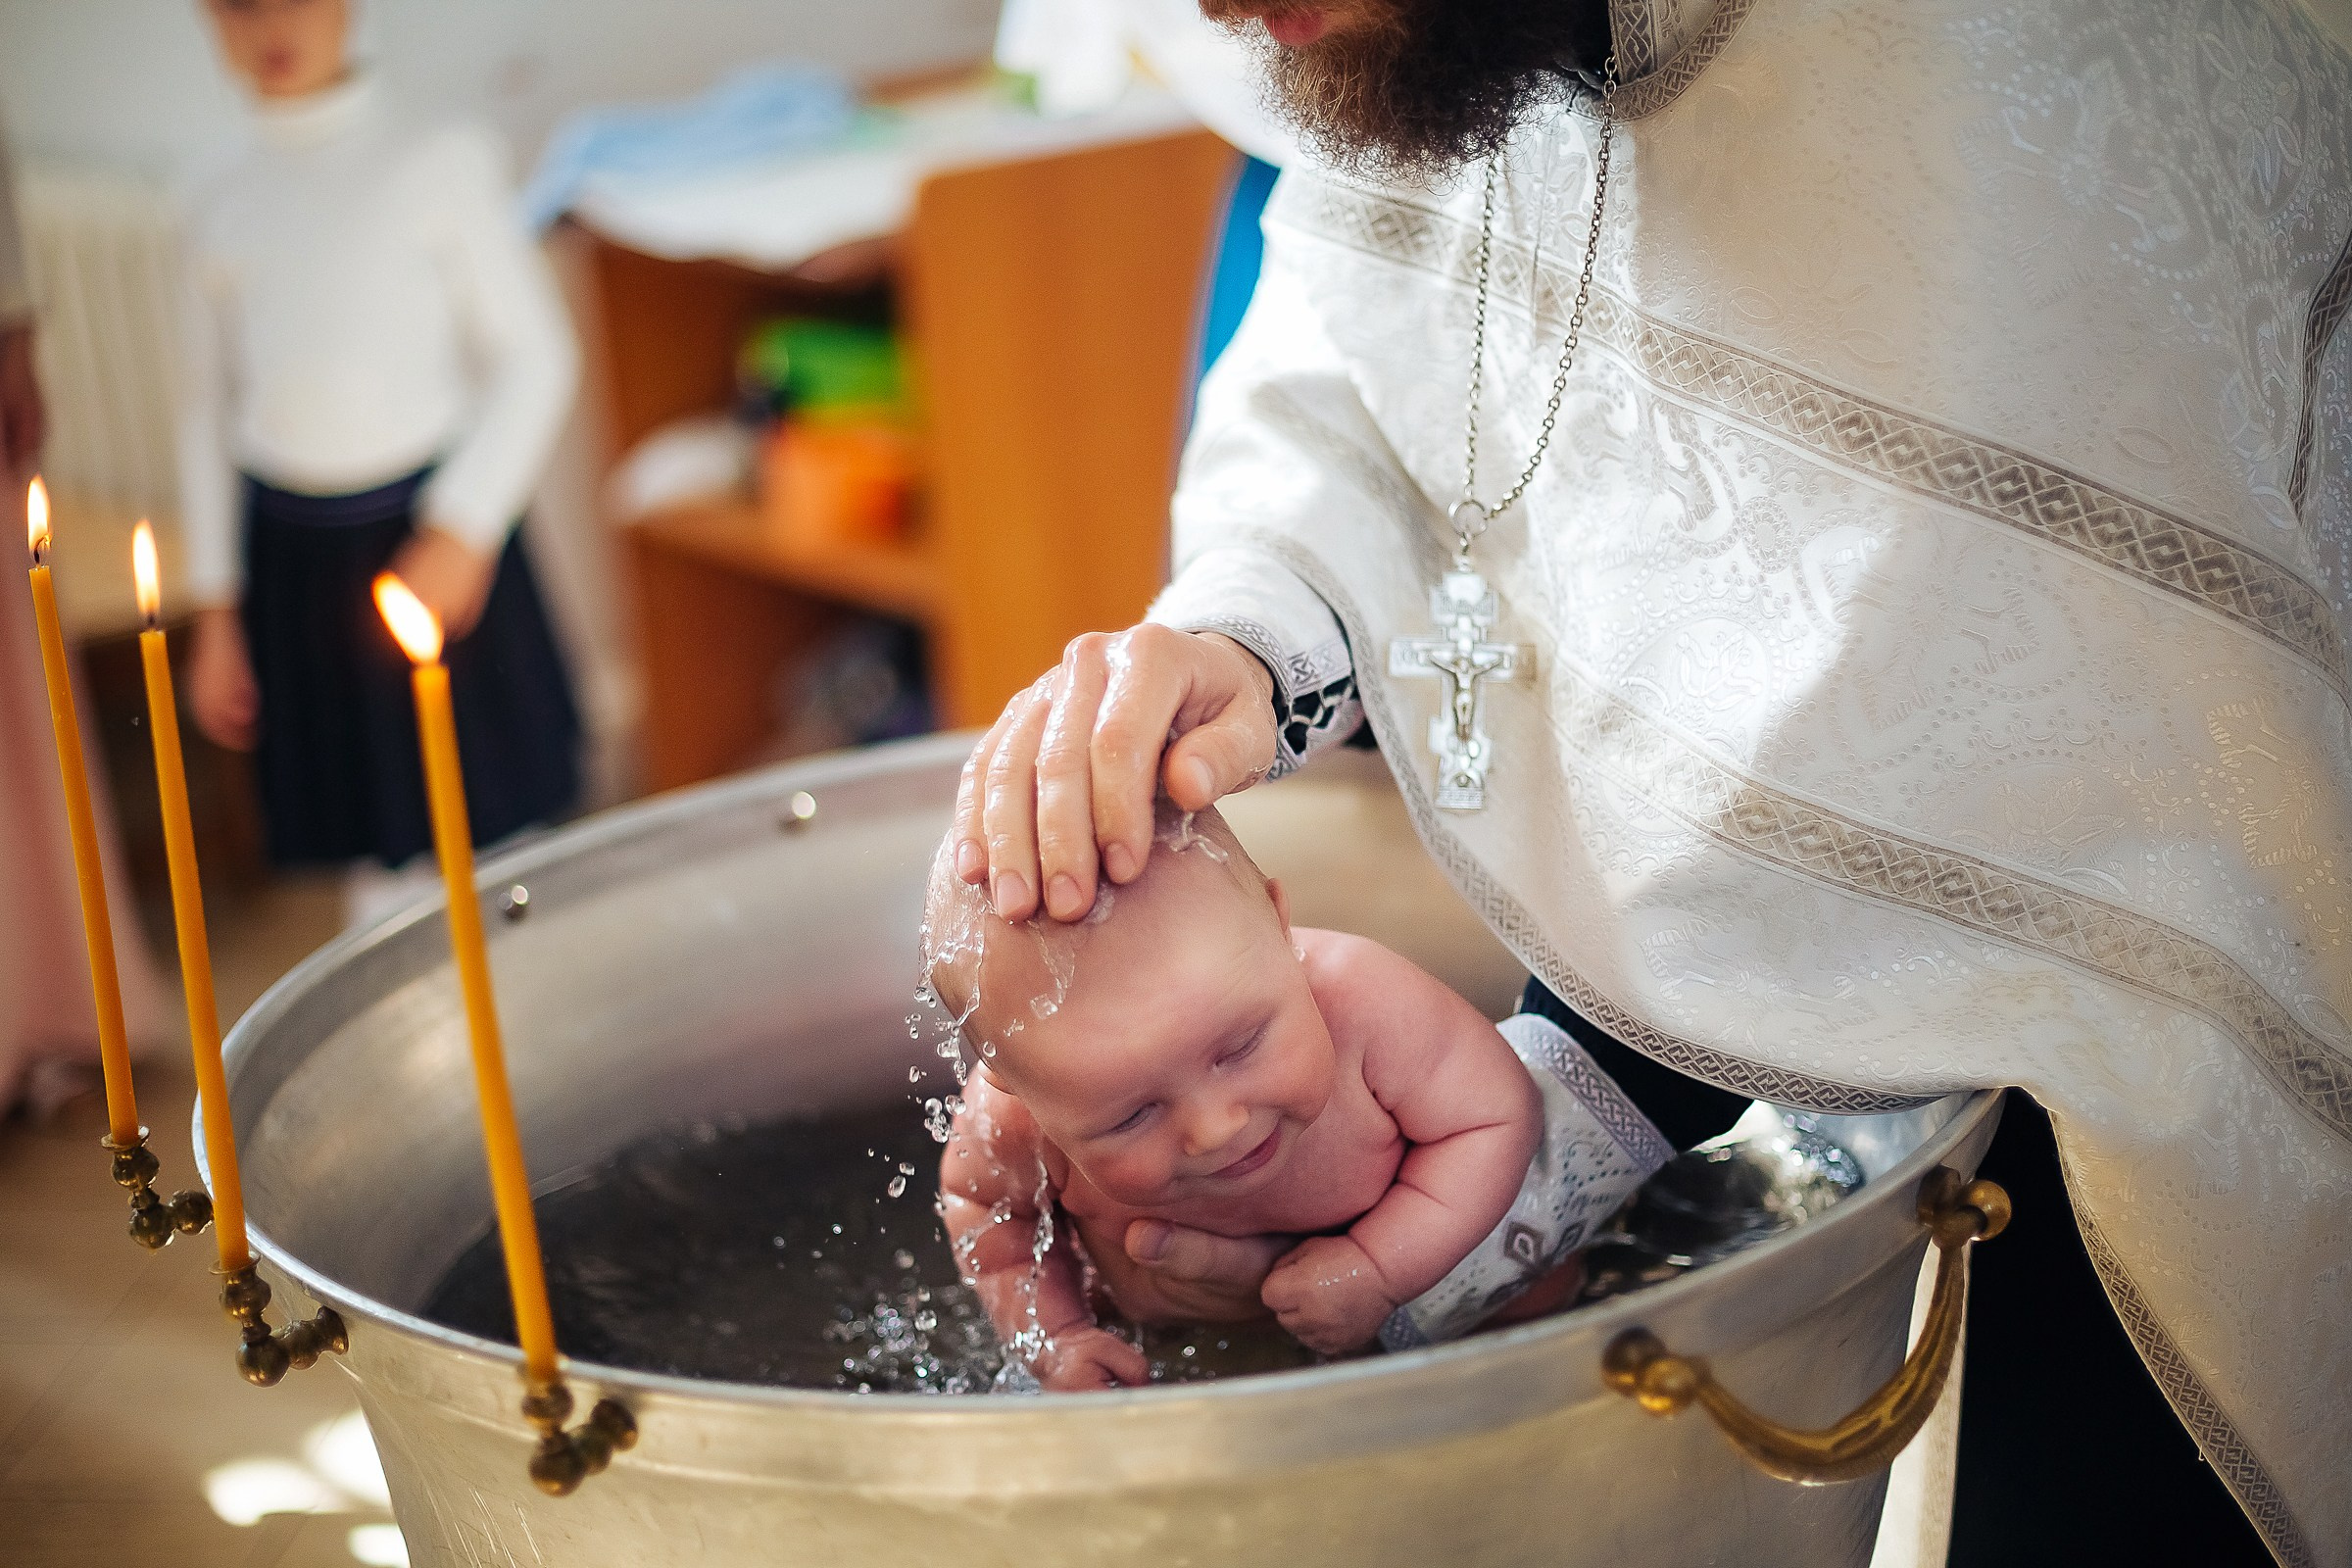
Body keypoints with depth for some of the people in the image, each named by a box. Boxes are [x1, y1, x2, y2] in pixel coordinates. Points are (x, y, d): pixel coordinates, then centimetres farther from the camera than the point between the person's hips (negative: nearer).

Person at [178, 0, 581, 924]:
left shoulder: (439, 165, -1)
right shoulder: (221, 213, 9)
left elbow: (534, 356, -1)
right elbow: (208, 408, 15)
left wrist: (462, 531, -11)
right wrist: (215, 613, 11)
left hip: (429, 529, -3)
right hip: (292, 550, 3)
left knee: (493, 836, 3)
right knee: (380, 861, 6)